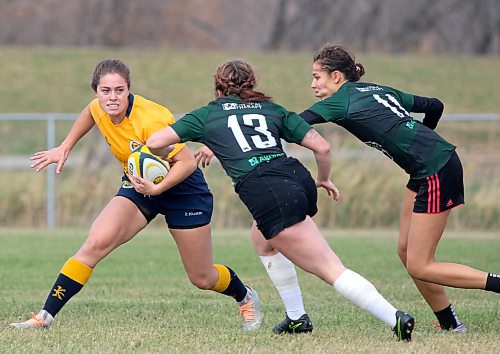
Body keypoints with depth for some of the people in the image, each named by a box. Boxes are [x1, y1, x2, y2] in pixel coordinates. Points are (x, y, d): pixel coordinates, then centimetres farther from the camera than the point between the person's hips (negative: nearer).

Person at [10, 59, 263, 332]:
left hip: (182, 188, -5)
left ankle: (246, 297, 41)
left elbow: (187, 162, -28)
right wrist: (64, 148, 12)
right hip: (139, 186, 5)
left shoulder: (150, 120, -33)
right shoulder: (100, 109, -13)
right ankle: (45, 317, -18)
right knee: (96, 243, -20)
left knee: (202, 279, 6)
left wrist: (157, 187, -41)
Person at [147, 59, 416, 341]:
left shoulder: (207, 115, 18)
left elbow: (154, 142, 15)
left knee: (331, 270, -6)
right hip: (299, 179, 5)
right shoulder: (271, 109, 25)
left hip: (269, 195, -5)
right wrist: (323, 180, 35)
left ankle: (395, 318, -17)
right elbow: (322, 147, 17)